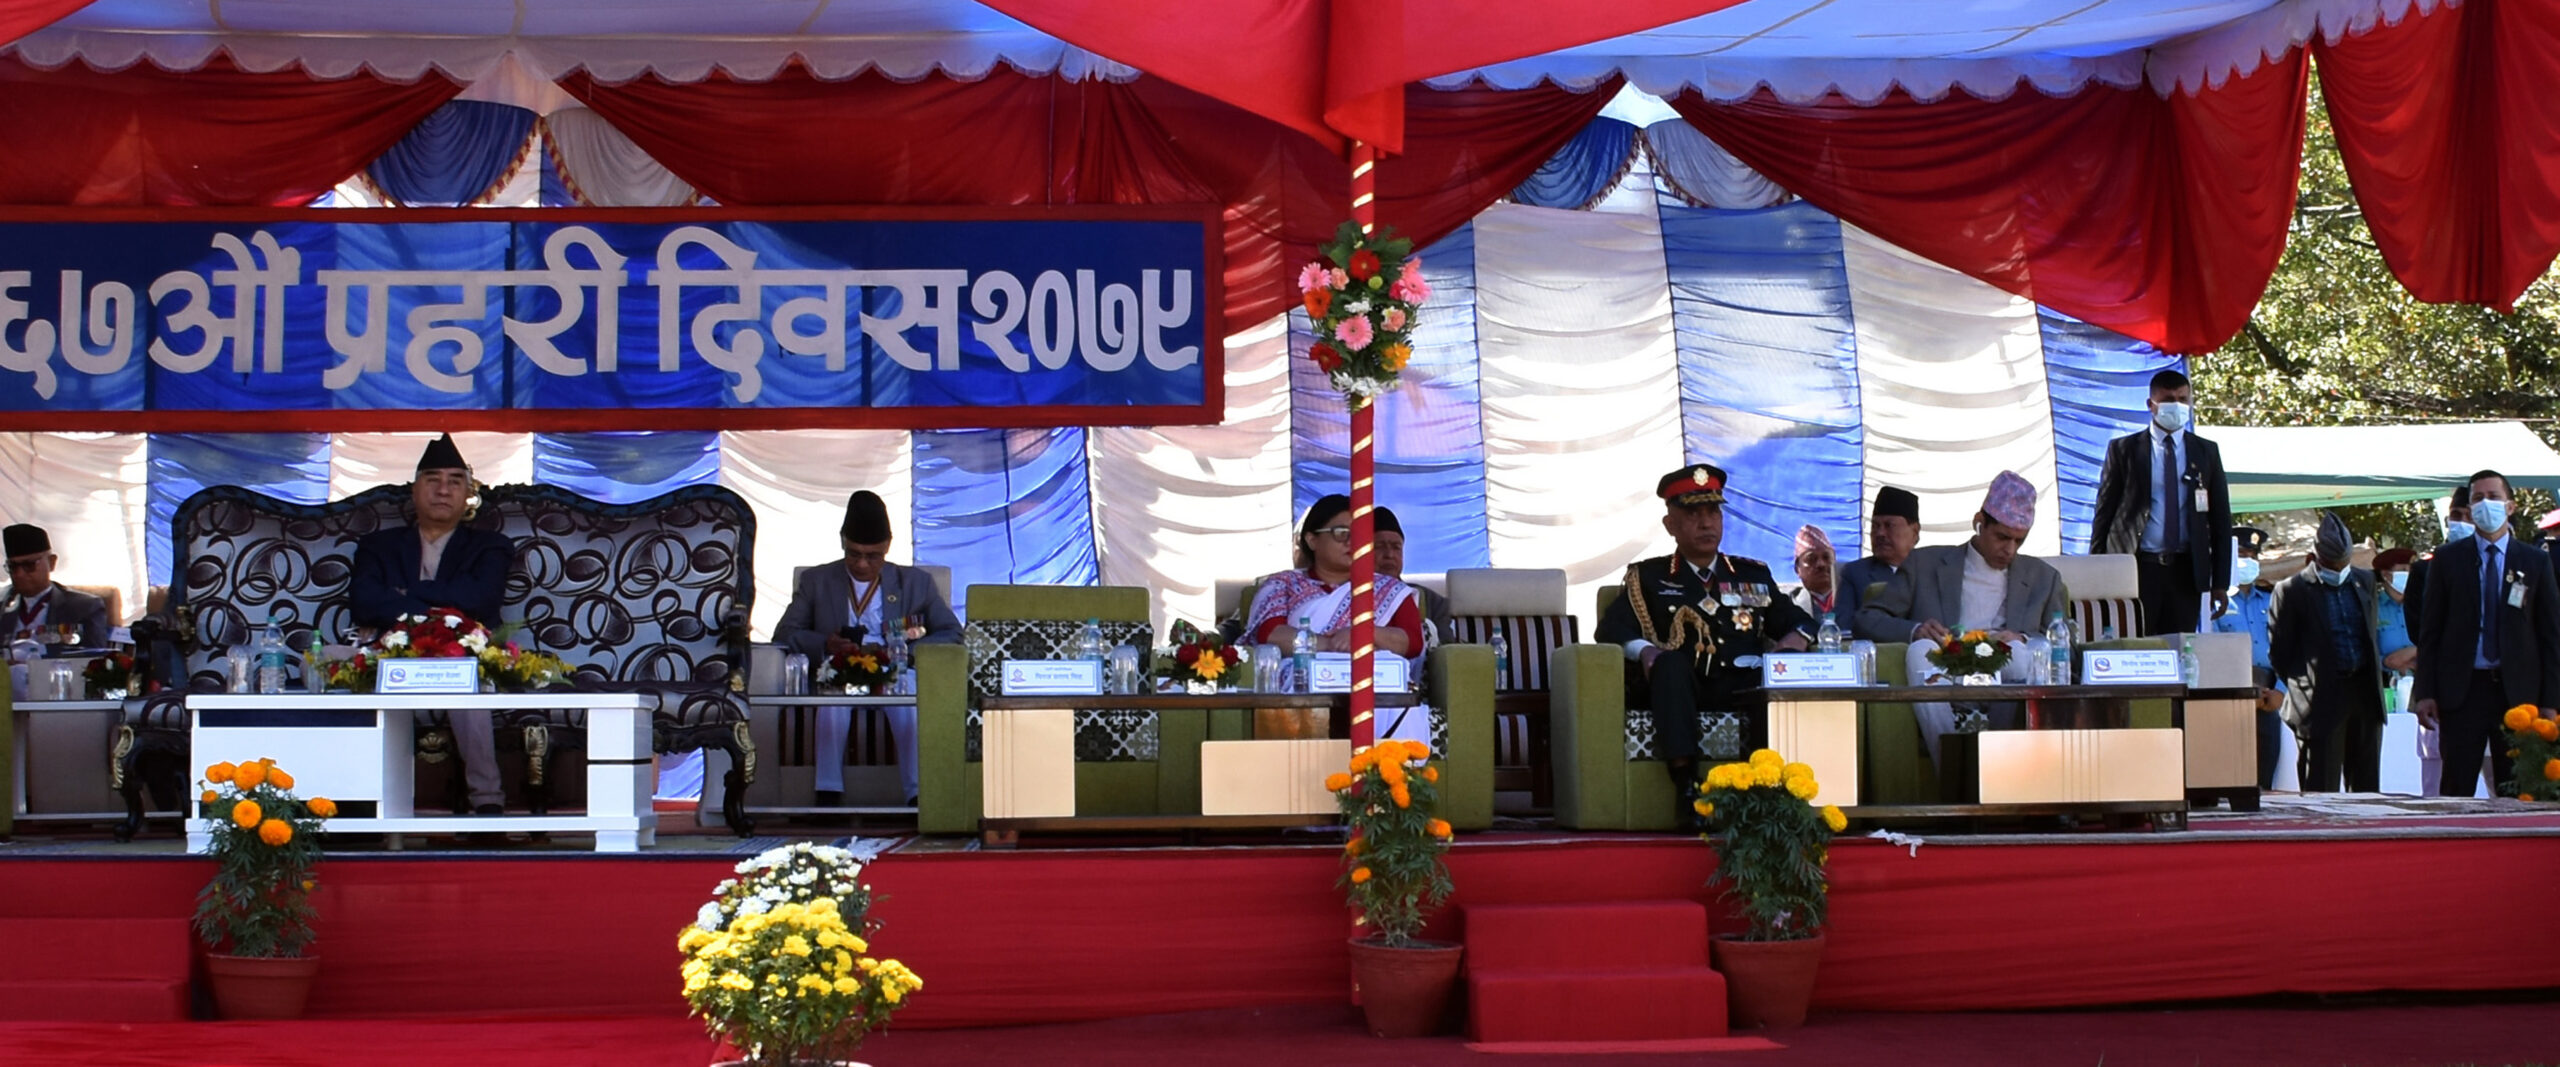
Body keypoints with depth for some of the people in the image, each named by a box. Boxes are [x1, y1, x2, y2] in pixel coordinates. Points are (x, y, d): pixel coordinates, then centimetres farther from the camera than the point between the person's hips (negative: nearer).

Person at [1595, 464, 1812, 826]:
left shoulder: (1754, 575, 26)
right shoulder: (1648, 578, 17)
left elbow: (1797, 621, 19)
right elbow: (1611, 628, 4)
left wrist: (1787, 647, -5)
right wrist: (1643, 650, -18)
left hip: (1745, 689, 1)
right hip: (1682, 690, -1)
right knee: (1672, 662, -35)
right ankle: (1685, 785, -41)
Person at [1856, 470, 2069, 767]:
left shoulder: (2043, 578, 24)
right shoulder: (1925, 564, 18)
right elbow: (1867, 619, 13)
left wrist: (2021, 641, -9)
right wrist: (1914, 630, -9)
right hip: (1939, 703, 0)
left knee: (2019, 651, -32)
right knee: (1922, 649, -33)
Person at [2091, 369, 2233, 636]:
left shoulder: (2206, 452, 11)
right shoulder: (2123, 449, 5)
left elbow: (2220, 520, 11)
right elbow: (2104, 513, 6)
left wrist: (2220, 583, 5)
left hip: (2186, 572, 2)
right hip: (2136, 568, -2)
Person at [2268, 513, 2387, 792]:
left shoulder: (2365, 581, 12)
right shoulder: (2292, 590, -4)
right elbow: (2279, 649, -1)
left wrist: (2375, 678, 16)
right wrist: (2301, 688, 0)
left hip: (2365, 693, 5)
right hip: (2321, 698, -5)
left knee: (2366, 785, 9)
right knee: (2321, 789, -3)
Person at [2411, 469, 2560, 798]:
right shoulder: (2448, 558, 6)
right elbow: (2429, 629, 5)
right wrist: (2425, 691, -3)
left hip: (2518, 690, 1)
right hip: (2462, 688, 0)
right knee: (2456, 788, -1)